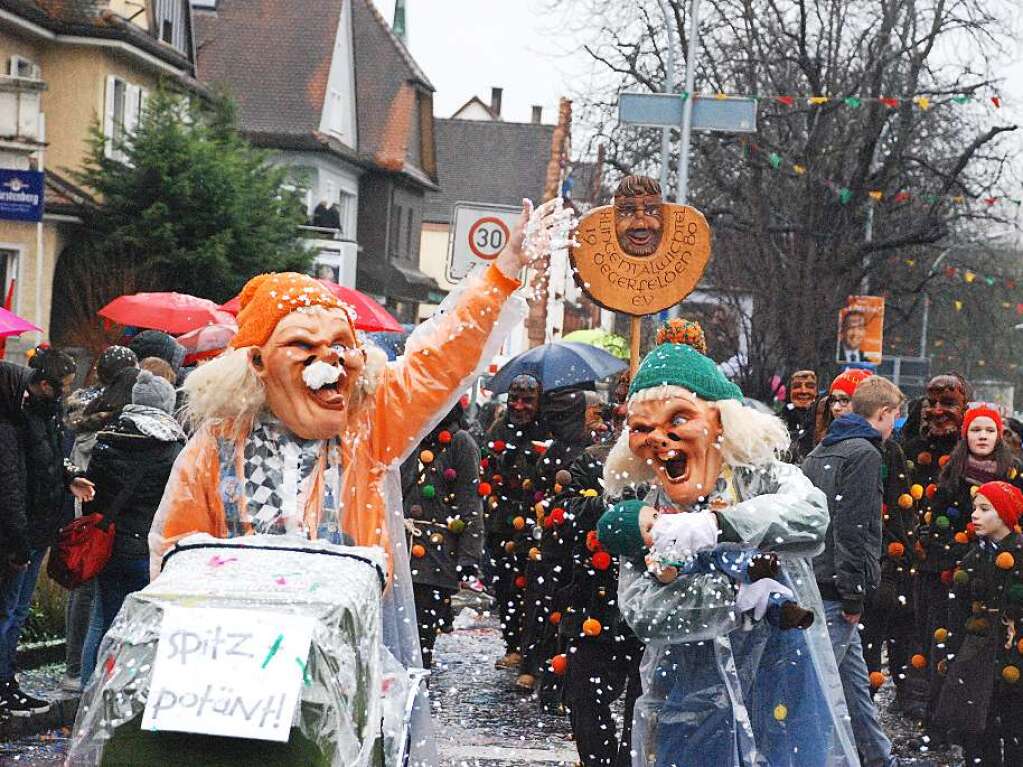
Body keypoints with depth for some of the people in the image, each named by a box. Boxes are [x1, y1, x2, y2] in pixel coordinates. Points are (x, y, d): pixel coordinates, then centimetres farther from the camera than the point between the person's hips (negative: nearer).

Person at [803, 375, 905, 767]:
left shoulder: (819, 452, 18)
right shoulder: (863, 453, -10)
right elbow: (852, 527, -18)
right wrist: (853, 595, -16)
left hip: (812, 581, 10)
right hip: (835, 588, -10)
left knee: (855, 680, 17)